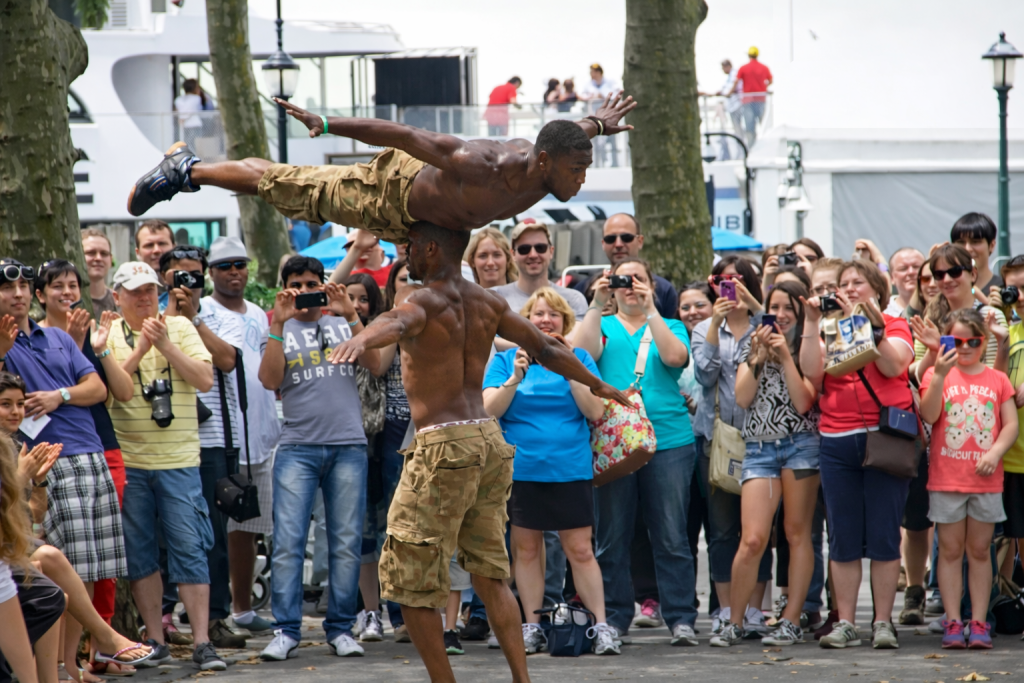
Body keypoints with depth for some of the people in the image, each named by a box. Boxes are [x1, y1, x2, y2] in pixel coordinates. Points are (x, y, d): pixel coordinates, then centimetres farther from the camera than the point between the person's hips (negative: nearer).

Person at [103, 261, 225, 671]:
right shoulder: (108, 336, 5)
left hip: (178, 459, -1)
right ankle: (155, 639, 16)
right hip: (127, 461, 1)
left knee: (190, 550, -5)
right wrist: (139, 349, -15)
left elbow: (205, 379, -3)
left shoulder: (180, 328, 6)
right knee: (139, 552, 6)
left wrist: (166, 346, -12)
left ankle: (202, 643, -5)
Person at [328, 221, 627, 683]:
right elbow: (546, 349, 21)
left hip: (443, 446, -8)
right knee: (491, 577, 13)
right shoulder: (487, 304, 12)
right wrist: (597, 386, 36)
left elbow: (396, 322, -35)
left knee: (410, 582, 2)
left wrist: (362, 339, -57)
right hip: (488, 440, 8)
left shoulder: (425, 301, -10)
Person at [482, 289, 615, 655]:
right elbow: (490, 410, -4)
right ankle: (532, 627, 13)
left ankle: (601, 626, -3)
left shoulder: (579, 358, 7)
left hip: (570, 469, -1)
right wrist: (515, 378, -18)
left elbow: (595, 411, -3)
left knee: (580, 549, -5)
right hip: (521, 469, 1)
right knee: (526, 548, 4)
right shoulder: (506, 360, 7)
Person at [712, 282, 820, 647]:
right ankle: (733, 621, 2)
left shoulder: (809, 350, 5)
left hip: (801, 445, -2)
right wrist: (757, 357, -7)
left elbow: (803, 402, -8)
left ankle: (791, 620, 5)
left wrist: (786, 357, -10)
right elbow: (742, 398, 2)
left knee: (797, 533, 0)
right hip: (760, 448, 2)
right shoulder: (753, 347, 15)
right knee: (752, 539, -8)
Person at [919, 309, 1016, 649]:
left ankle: (979, 623, 6)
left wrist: (995, 452, -12)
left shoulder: (997, 380, 7)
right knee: (950, 550, 2)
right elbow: (928, 415, -11)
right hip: (946, 479, -1)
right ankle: (953, 622, 3)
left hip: (986, 480, 1)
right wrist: (940, 376, -21)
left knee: (979, 550, 5)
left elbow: (1011, 424, 4)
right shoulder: (937, 375, 3)